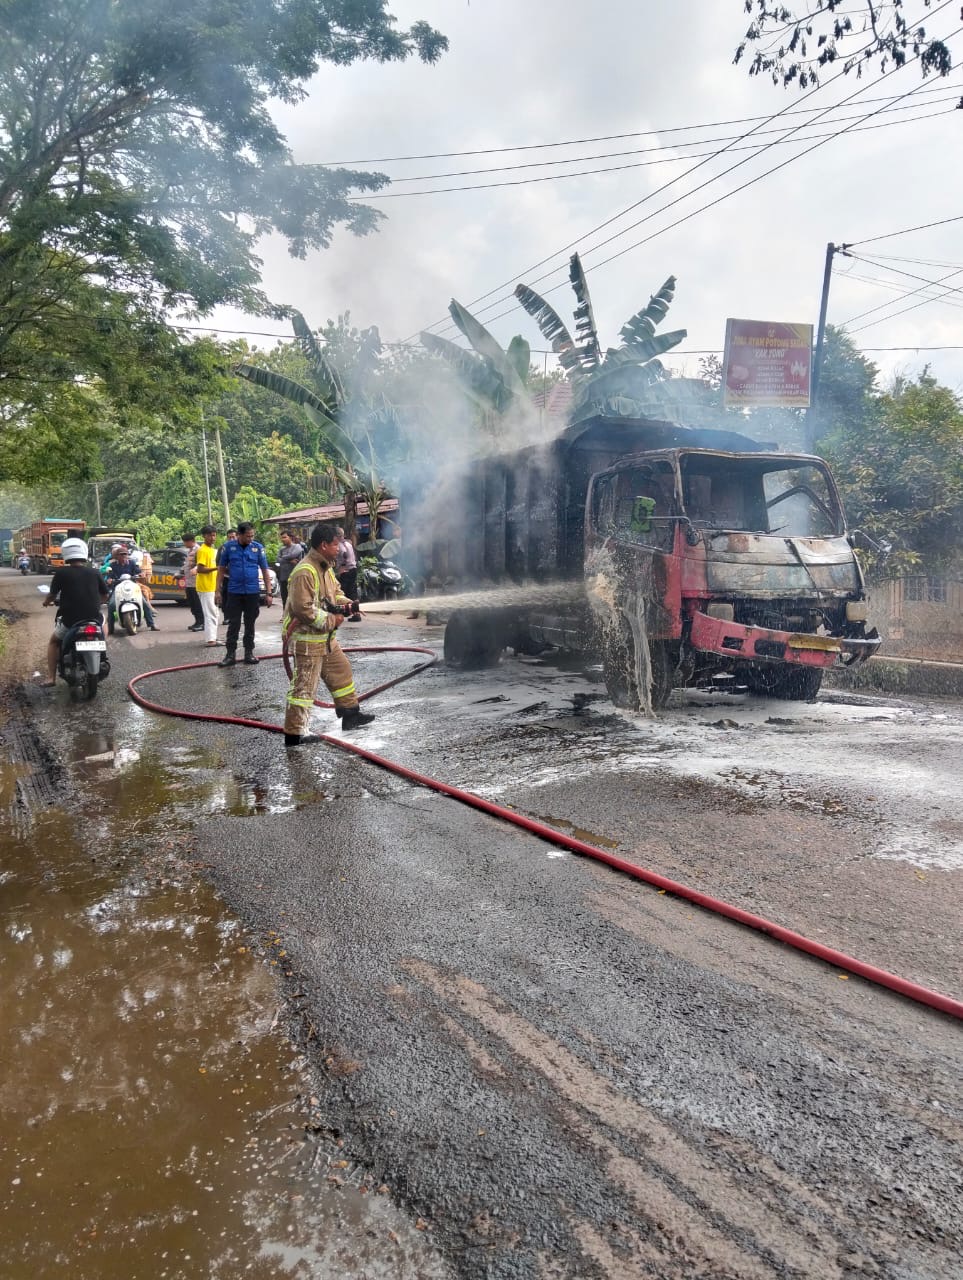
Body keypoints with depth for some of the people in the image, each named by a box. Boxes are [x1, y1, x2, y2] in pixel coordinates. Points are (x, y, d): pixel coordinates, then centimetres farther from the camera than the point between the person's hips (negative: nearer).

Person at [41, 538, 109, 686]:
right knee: (103, 619, 37)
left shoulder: (61, 573, -6)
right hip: (94, 618, 2)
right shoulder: (94, 572, 3)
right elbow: (105, 595, 12)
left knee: (53, 642, 24)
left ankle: (51, 677, 15)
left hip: (70, 620, -2)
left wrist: (46, 602, 25)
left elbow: (53, 594, 1)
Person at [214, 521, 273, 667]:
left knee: (250, 625, 10)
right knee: (233, 625, 4)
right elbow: (221, 569, 4)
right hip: (234, 592, 0)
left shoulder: (258, 548, -2)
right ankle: (231, 654, 10)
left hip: (252, 592, 0)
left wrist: (268, 593, -1)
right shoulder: (228, 547, -2)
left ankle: (249, 653, 19)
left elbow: (264, 571, 2)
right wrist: (218, 591, 0)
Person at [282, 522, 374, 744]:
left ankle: (350, 714, 35)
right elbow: (304, 608, -28)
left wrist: (346, 603, 2)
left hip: (326, 638, 10)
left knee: (341, 672, 20)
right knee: (304, 686, -6)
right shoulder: (304, 572, -23)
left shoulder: (326, 568, 10)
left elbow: (335, 592, 24)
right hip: (307, 639, -10)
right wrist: (331, 620, -19)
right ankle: (293, 734, 1)